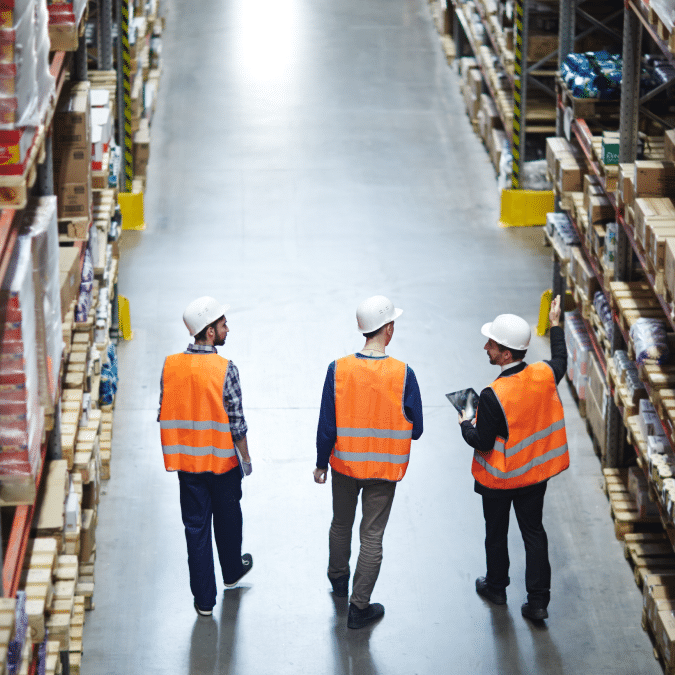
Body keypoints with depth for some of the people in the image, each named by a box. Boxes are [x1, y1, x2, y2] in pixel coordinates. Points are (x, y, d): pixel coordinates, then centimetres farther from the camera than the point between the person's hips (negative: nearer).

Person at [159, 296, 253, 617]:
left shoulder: (170, 366, -6)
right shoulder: (225, 369, -18)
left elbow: (164, 413, 2)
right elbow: (236, 422, -14)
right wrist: (245, 458, -1)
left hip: (186, 460, 3)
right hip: (222, 459, -3)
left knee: (196, 527, 8)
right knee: (227, 518, 22)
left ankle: (204, 599, 10)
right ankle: (232, 571, 45)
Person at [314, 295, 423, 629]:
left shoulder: (338, 370, -16)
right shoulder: (403, 375, -19)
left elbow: (326, 426, -10)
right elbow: (415, 429, -9)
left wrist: (321, 463, 5)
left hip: (345, 464, 2)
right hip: (384, 469, -2)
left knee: (341, 524, 25)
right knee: (372, 536, 9)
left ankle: (338, 578, 48)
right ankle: (359, 607, 14)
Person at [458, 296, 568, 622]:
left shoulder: (493, 396, -31)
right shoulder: (544, 375, -14)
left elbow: (483, 444, -23)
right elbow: (561, 362, 12)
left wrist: (465, 425, -3)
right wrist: (556, 326, 25)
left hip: (499, 478, -5)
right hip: (536, 472, 5)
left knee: (496, 533, 18)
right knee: (533, 531, 16)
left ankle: (496, 586, 39)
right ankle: (538, 600, 17)